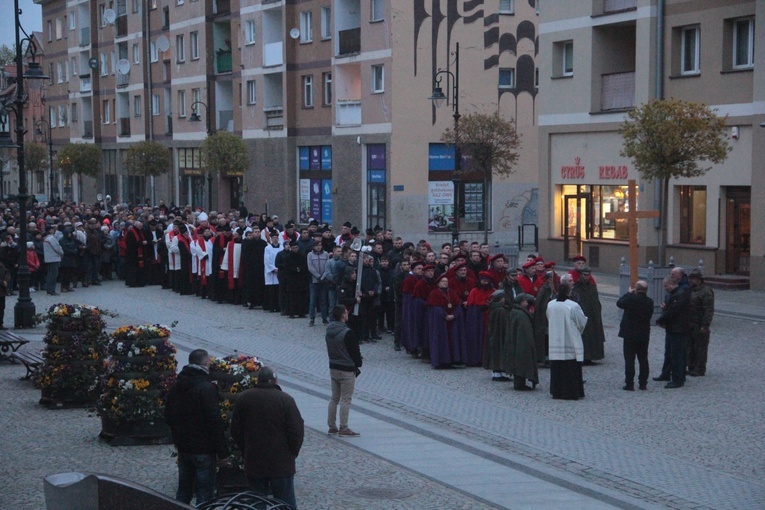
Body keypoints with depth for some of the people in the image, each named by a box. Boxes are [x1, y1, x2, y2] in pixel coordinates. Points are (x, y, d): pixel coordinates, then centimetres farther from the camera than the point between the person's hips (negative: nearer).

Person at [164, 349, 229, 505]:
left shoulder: (176, 387, 7)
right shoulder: (206, 388, -18)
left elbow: (168, 417, 16)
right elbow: (214, 422, -20)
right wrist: (222, 451, -15)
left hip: (183, 447, 7)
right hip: (203, 449, -7)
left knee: (183, 488, 16)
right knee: (205, 492, -1)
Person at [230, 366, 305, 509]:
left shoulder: (243, 398, 2)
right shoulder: (285, 400, -10)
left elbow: (235, 431, 7)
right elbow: (297, 431, -12)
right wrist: (292, 453, 3)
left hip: (253, 462, 3)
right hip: (281, 463, -3)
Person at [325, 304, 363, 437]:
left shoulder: (329, 331, 5)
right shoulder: (347, 333, -21)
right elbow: (355, 351, -15)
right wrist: (358, 365, 2)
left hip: (333, 368, 8)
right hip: (347, 371, -8)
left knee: (334, 398, 15)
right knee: (345, 400, -2)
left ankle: (332, 426, 20)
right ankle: (343, 429, 0)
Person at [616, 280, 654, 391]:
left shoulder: (631, 299, -18)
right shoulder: (650, 302, 0)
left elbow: (619, 303, -5)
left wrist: (629, 293, 5)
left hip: (630, 334, -5)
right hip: (644, 335, 5)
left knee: (629, 360, -1)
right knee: (643, 360, 11)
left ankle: (629, 384, -2)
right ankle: (643, 383, 14)